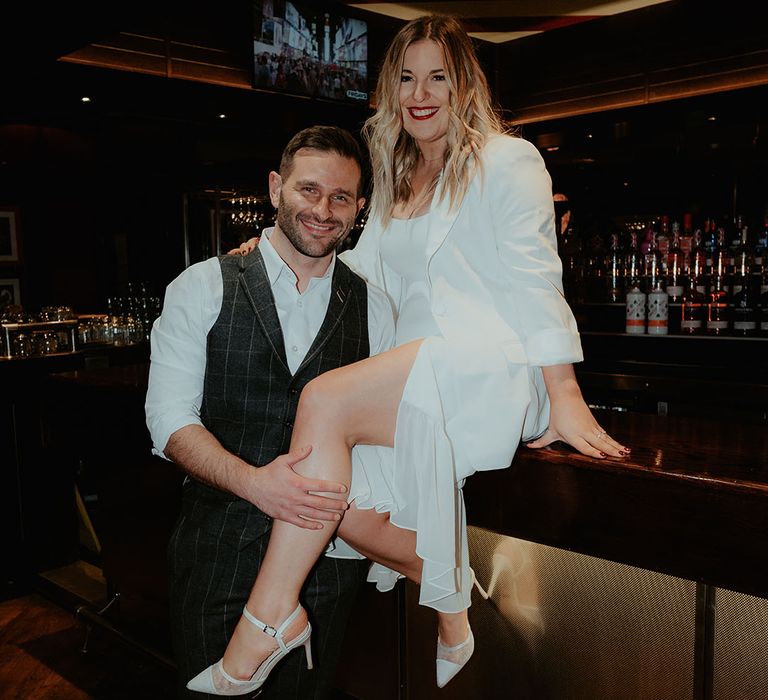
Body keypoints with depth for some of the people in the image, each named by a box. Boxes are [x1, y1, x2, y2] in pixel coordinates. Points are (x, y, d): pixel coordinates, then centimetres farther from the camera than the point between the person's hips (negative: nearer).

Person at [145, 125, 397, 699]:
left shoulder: (374, 308, 2)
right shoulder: (202, 288, -4)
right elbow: (170, 420, -9)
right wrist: (252, 481, -24)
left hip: (328, 552, 2)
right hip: (220, 548, -1)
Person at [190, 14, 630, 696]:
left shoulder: (506, 160, 3)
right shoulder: (396, 183, 24)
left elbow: (535, 277, -8)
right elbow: (361, 273, 24)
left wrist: (565, 397, -15)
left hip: (493, 368, -7)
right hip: (418, 378, 7)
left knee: (326, 401, -29)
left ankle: (270, 616, -21)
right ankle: (451, 603, 8)